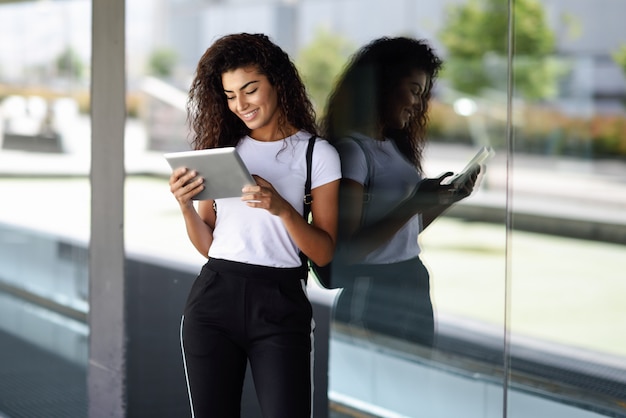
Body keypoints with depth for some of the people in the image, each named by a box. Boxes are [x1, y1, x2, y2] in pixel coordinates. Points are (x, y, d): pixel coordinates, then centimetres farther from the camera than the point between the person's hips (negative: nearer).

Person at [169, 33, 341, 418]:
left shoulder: (317, 154, 1)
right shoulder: (223, 148, 12)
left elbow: (324, 253, -3)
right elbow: (207, 244, 13)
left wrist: (282, 209, -18)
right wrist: (185, 205, -6)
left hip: (280, 303, -3)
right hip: (214, 297, 3)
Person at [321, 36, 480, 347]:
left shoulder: (397, 145, 12)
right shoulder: (353, 150, -13)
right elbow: (347, 250, -18)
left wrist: (448, 198, 3)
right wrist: (413, 205, -23)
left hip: (413, 285, 8)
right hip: (373, 295, -8)